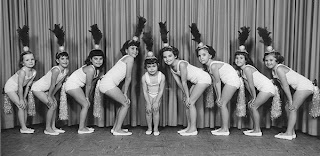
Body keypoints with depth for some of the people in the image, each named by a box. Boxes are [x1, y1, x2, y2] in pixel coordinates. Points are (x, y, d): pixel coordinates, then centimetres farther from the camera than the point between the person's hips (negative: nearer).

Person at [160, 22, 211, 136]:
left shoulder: (181, 64, -28)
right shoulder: (171, 67, -3)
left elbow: (184, 82, -24)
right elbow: (178, 82, 1)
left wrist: (188, 97, -18)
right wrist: (187, 96, 1)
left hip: (203, 78, -9)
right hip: (196, 81, 9)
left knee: (190, 103, -12)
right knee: (188, 102, 6)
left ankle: (193, 129, -5)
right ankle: (189, 127, 14)